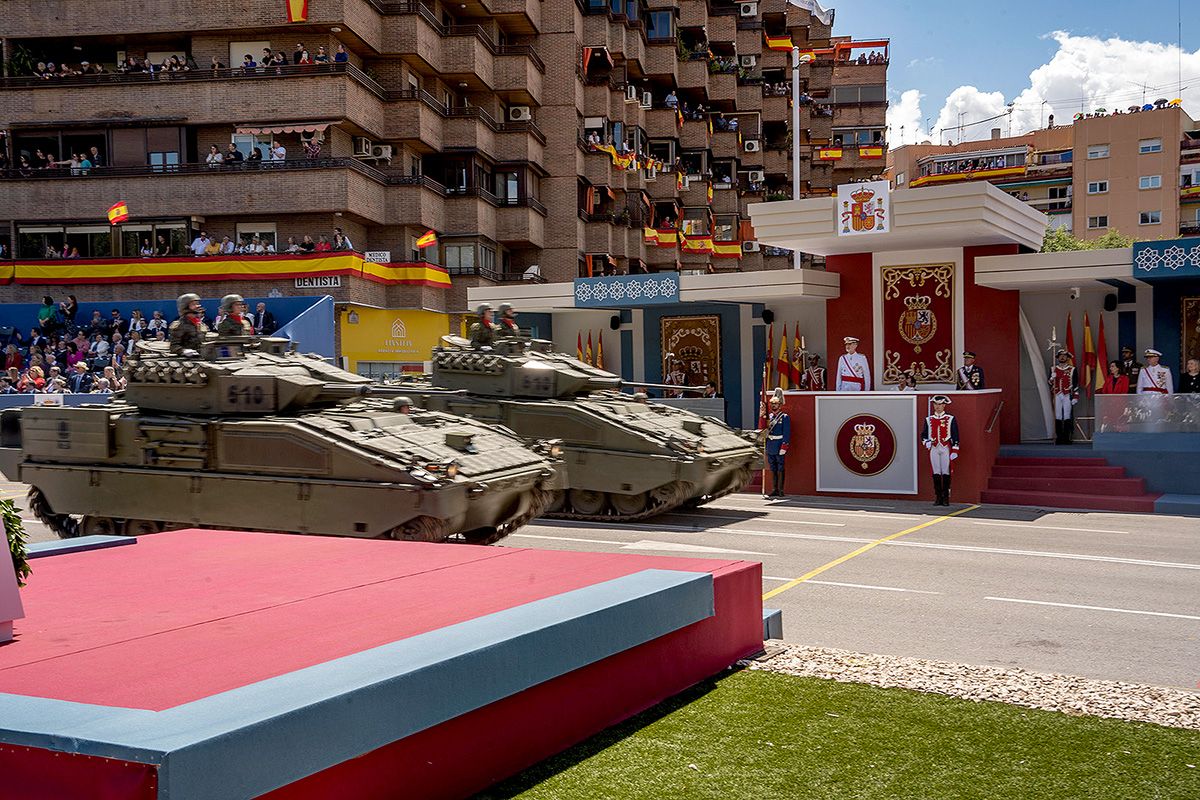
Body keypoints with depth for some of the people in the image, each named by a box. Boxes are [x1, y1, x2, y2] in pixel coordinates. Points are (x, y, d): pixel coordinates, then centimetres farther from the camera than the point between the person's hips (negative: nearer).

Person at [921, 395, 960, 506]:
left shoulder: (951, 419, 3)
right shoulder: (928, 420, 11)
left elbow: (955, 436, 1)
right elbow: (923, 434, 14)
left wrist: (955, 451, -5)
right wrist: (926, 442, -7)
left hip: (946, 448, -3)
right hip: (934, 448, 3)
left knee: (946, 473, -3)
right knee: (936, 473, 2)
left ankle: (946, 498, 1)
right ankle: (938, 498, 7)